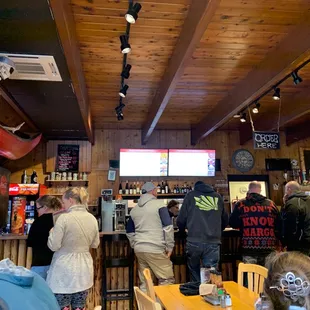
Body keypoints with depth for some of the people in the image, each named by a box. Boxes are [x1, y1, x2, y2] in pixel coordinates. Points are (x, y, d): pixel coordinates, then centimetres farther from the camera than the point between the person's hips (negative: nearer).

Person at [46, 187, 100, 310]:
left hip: (64, 269, -5)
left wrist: (52, 232, 4)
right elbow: (95, 244, 11)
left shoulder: (64, 218, -15)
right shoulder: (92, 218, 1)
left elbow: (53, 245, -13)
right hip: (84, 269, 5)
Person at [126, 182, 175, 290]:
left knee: (144, 282, 13)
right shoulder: (159, 205, -4)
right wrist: (169, 246, -4)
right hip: (155, 249, -6)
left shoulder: (134, 209, 14)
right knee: (167, 280, 3)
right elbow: (168, 227, -10)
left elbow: (129, 232, 20)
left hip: (139, 249, 7)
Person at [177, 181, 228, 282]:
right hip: (213, 242, 1)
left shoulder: (191, 195, 10)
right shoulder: (218, 197, 17)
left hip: (194, 241, -1)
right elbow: (225, 220, 23)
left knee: (195, 276, 14)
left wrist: (182, 229, 28)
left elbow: (181, 220, 6)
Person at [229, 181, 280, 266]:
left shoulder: (240, 204, -2)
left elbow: (233, 224, 4)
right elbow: (279, 225, 9)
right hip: (268, 249, 2)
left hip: (248, 249, -2)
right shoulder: (271, 204, 4)